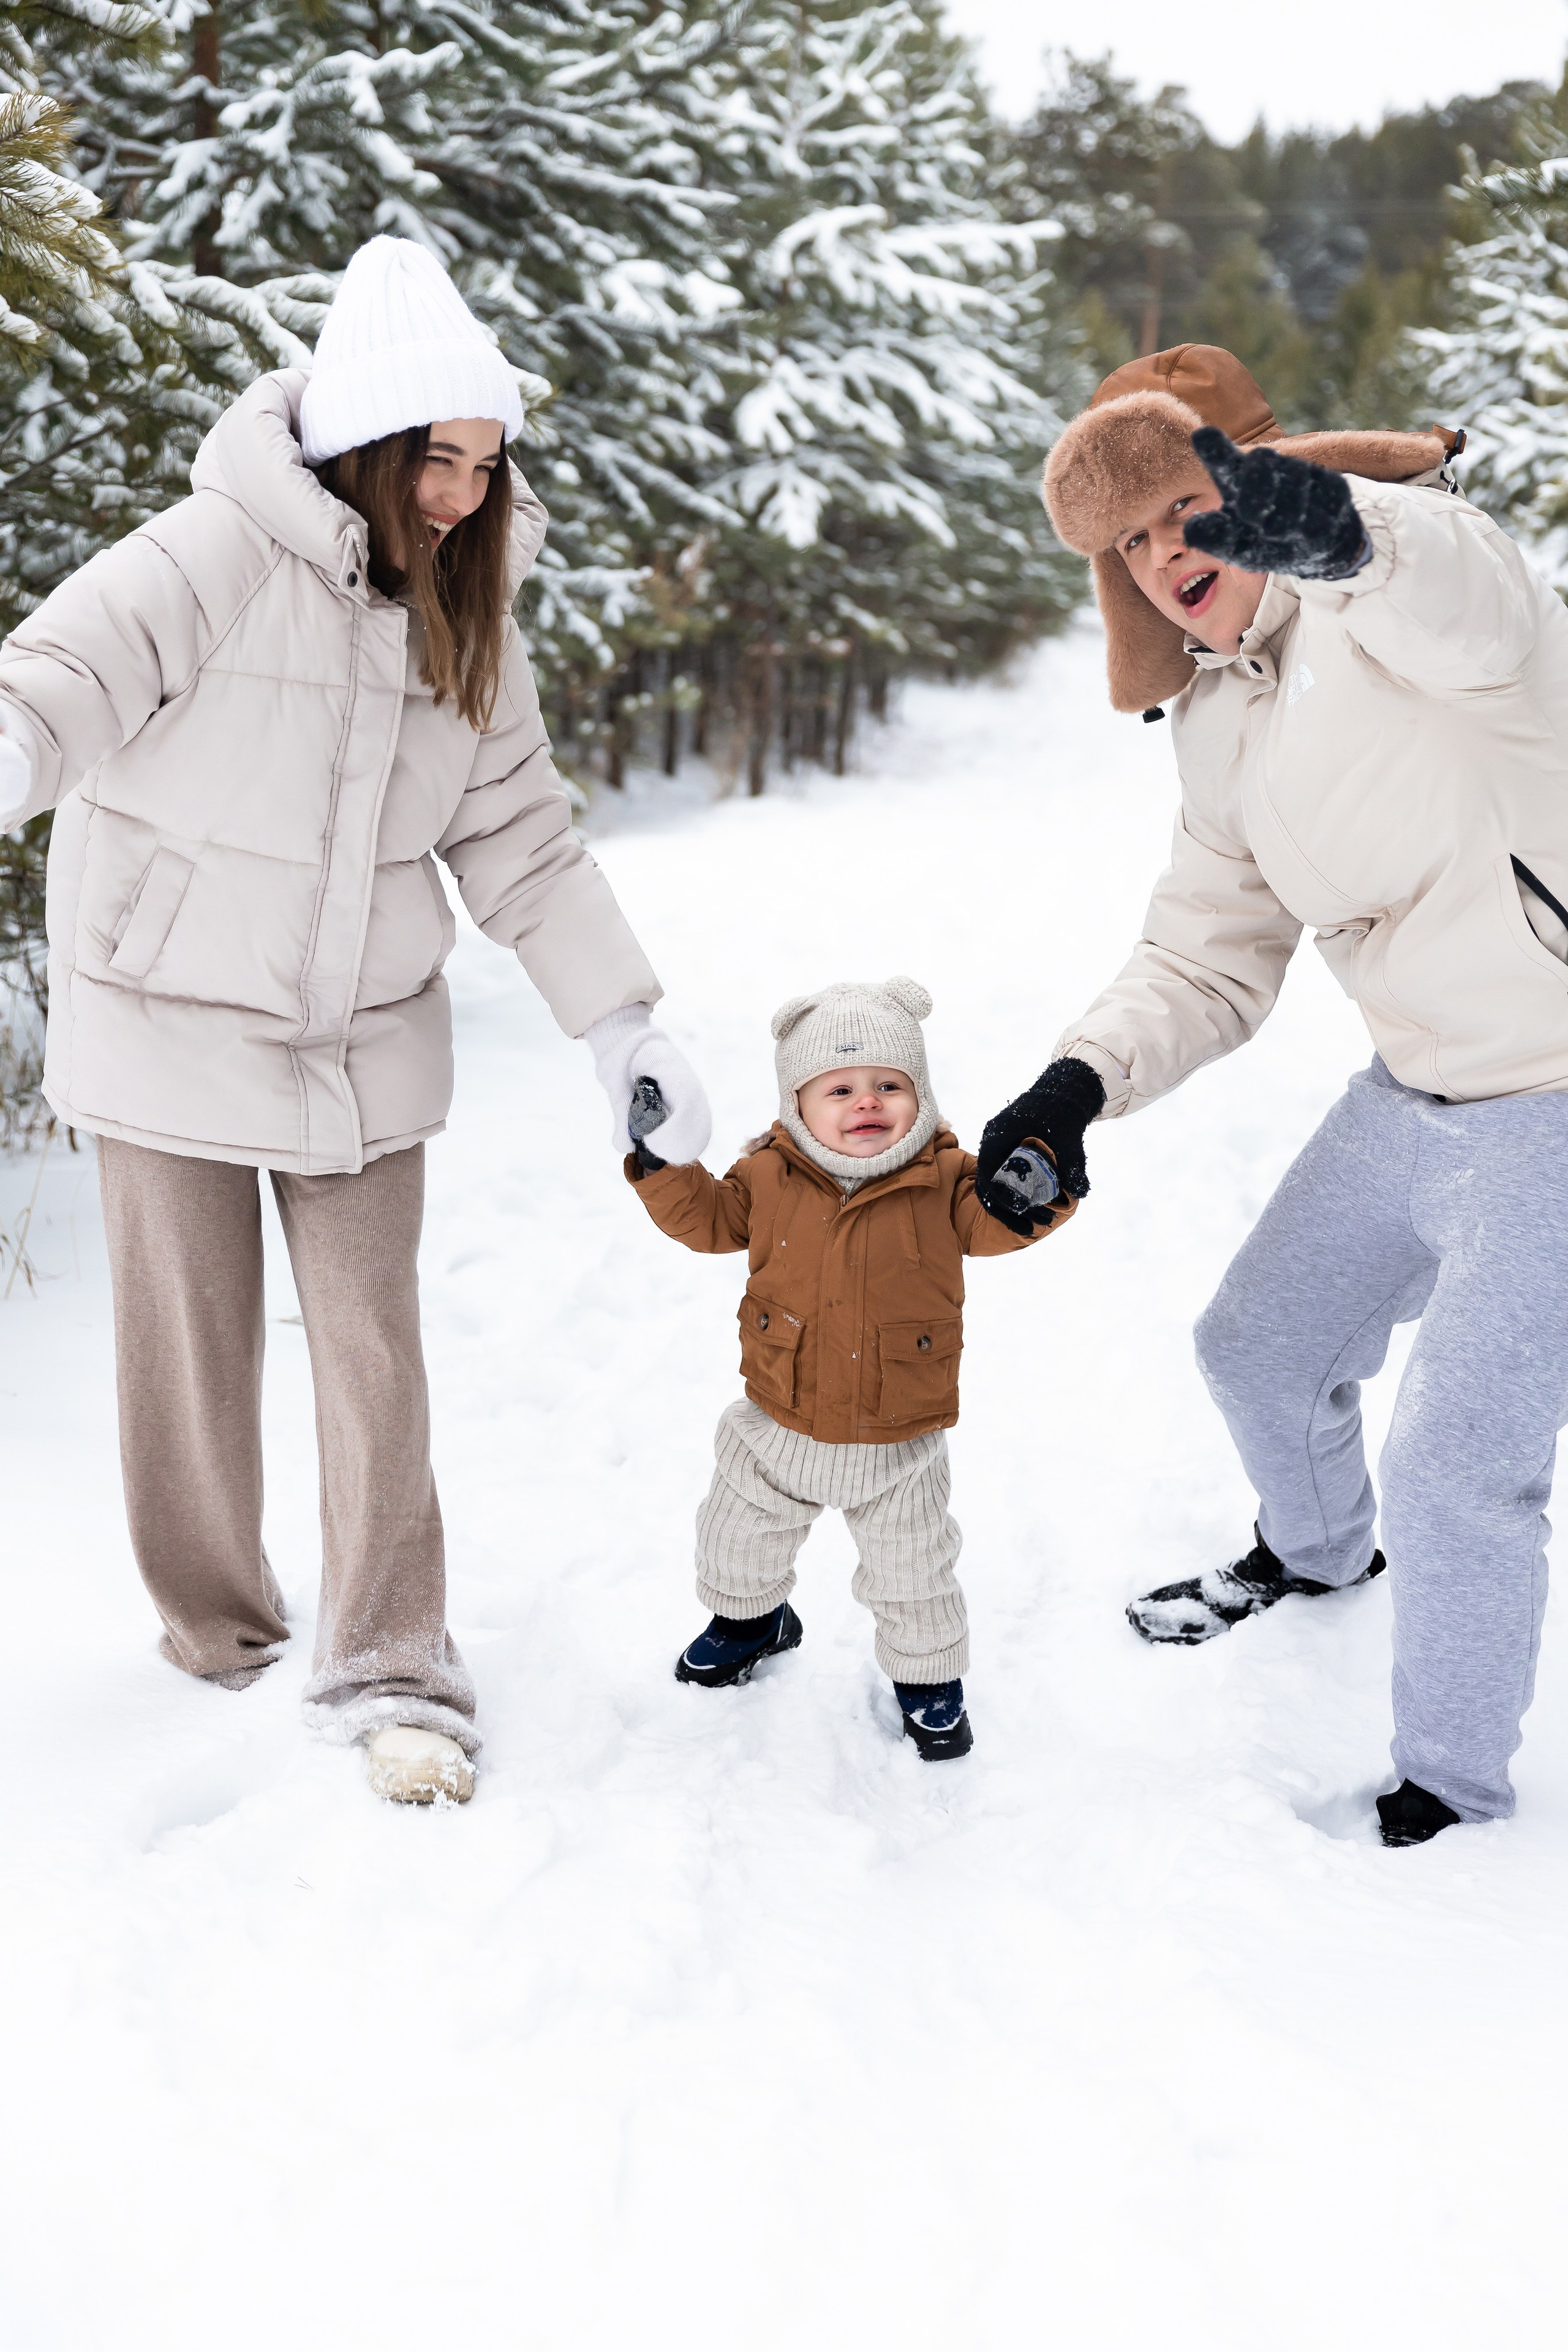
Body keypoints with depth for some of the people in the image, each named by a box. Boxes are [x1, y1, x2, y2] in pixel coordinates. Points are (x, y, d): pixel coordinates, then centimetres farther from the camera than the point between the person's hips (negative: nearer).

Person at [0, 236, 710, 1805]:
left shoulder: (466, 616, 3)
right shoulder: (223, 556, -15)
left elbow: (520, 837, 8)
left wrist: (619, 1022, 4)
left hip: (364, 1041, 4)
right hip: (172, 1017, -4)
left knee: (373, 1347, 1)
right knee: (191, 1347, 8)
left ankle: (389, 1670, 9)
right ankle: (216, 1624, 29)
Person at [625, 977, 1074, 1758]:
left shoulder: (943, 1182, -13)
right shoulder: (769, 1177, -7)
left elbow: (994, 1223, -18)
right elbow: (707, 1219, 3)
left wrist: (1034, 1183, -39)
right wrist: (662, 1166, -12)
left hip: (897, 1445, -2)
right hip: (778, 1429, 3)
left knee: (913, 1575, 8)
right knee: (739, 1539, 22)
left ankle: (929, 1675, 34)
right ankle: (750, 1619, 54)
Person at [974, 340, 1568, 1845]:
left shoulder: (1401, 579, -19)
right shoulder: (1222, 727, 7)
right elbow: (1207, 964, 8)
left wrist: (1332, 533, -68)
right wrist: (1081, 1082, -11)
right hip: (1416, 1096, 9)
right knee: (1260, 1349, 23)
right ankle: (1316, 1553, 56)